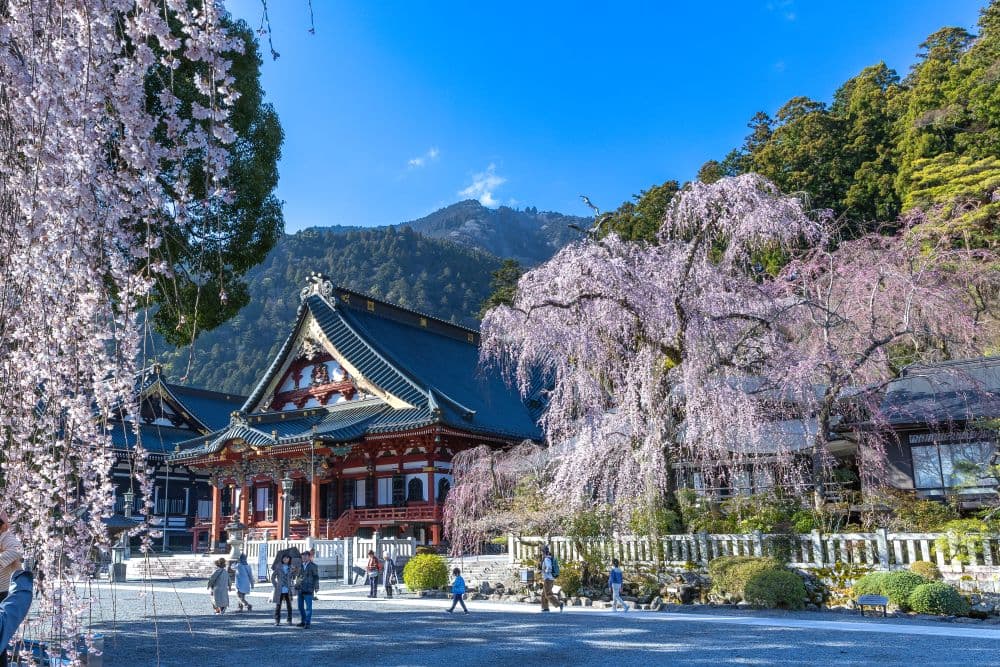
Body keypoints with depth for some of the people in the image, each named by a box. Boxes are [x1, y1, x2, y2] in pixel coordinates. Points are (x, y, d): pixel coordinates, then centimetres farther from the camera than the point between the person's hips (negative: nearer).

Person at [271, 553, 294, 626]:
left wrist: (290, 585, 6)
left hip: (288, 590, 2)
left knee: (289, 606, 2)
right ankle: (277, 621, 10)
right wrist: (275, 585, -3)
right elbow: (272, 577, 4)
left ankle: (289, 621, 11)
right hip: (279, 590, -2)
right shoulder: (278, 567, -1)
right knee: (278, 605, 1)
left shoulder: (290, 567, 7)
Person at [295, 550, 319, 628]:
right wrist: (296, 587, 15)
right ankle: (303, 622, 19)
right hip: (300, 589, 5)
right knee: (300, 606, 8)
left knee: (308, 607, -6)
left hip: (308, 590, -5)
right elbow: (297, 577, 18)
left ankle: (308, 623, -2)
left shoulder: (313, 566, -1)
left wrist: (316, 588, -8)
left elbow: (316, 577, -3)